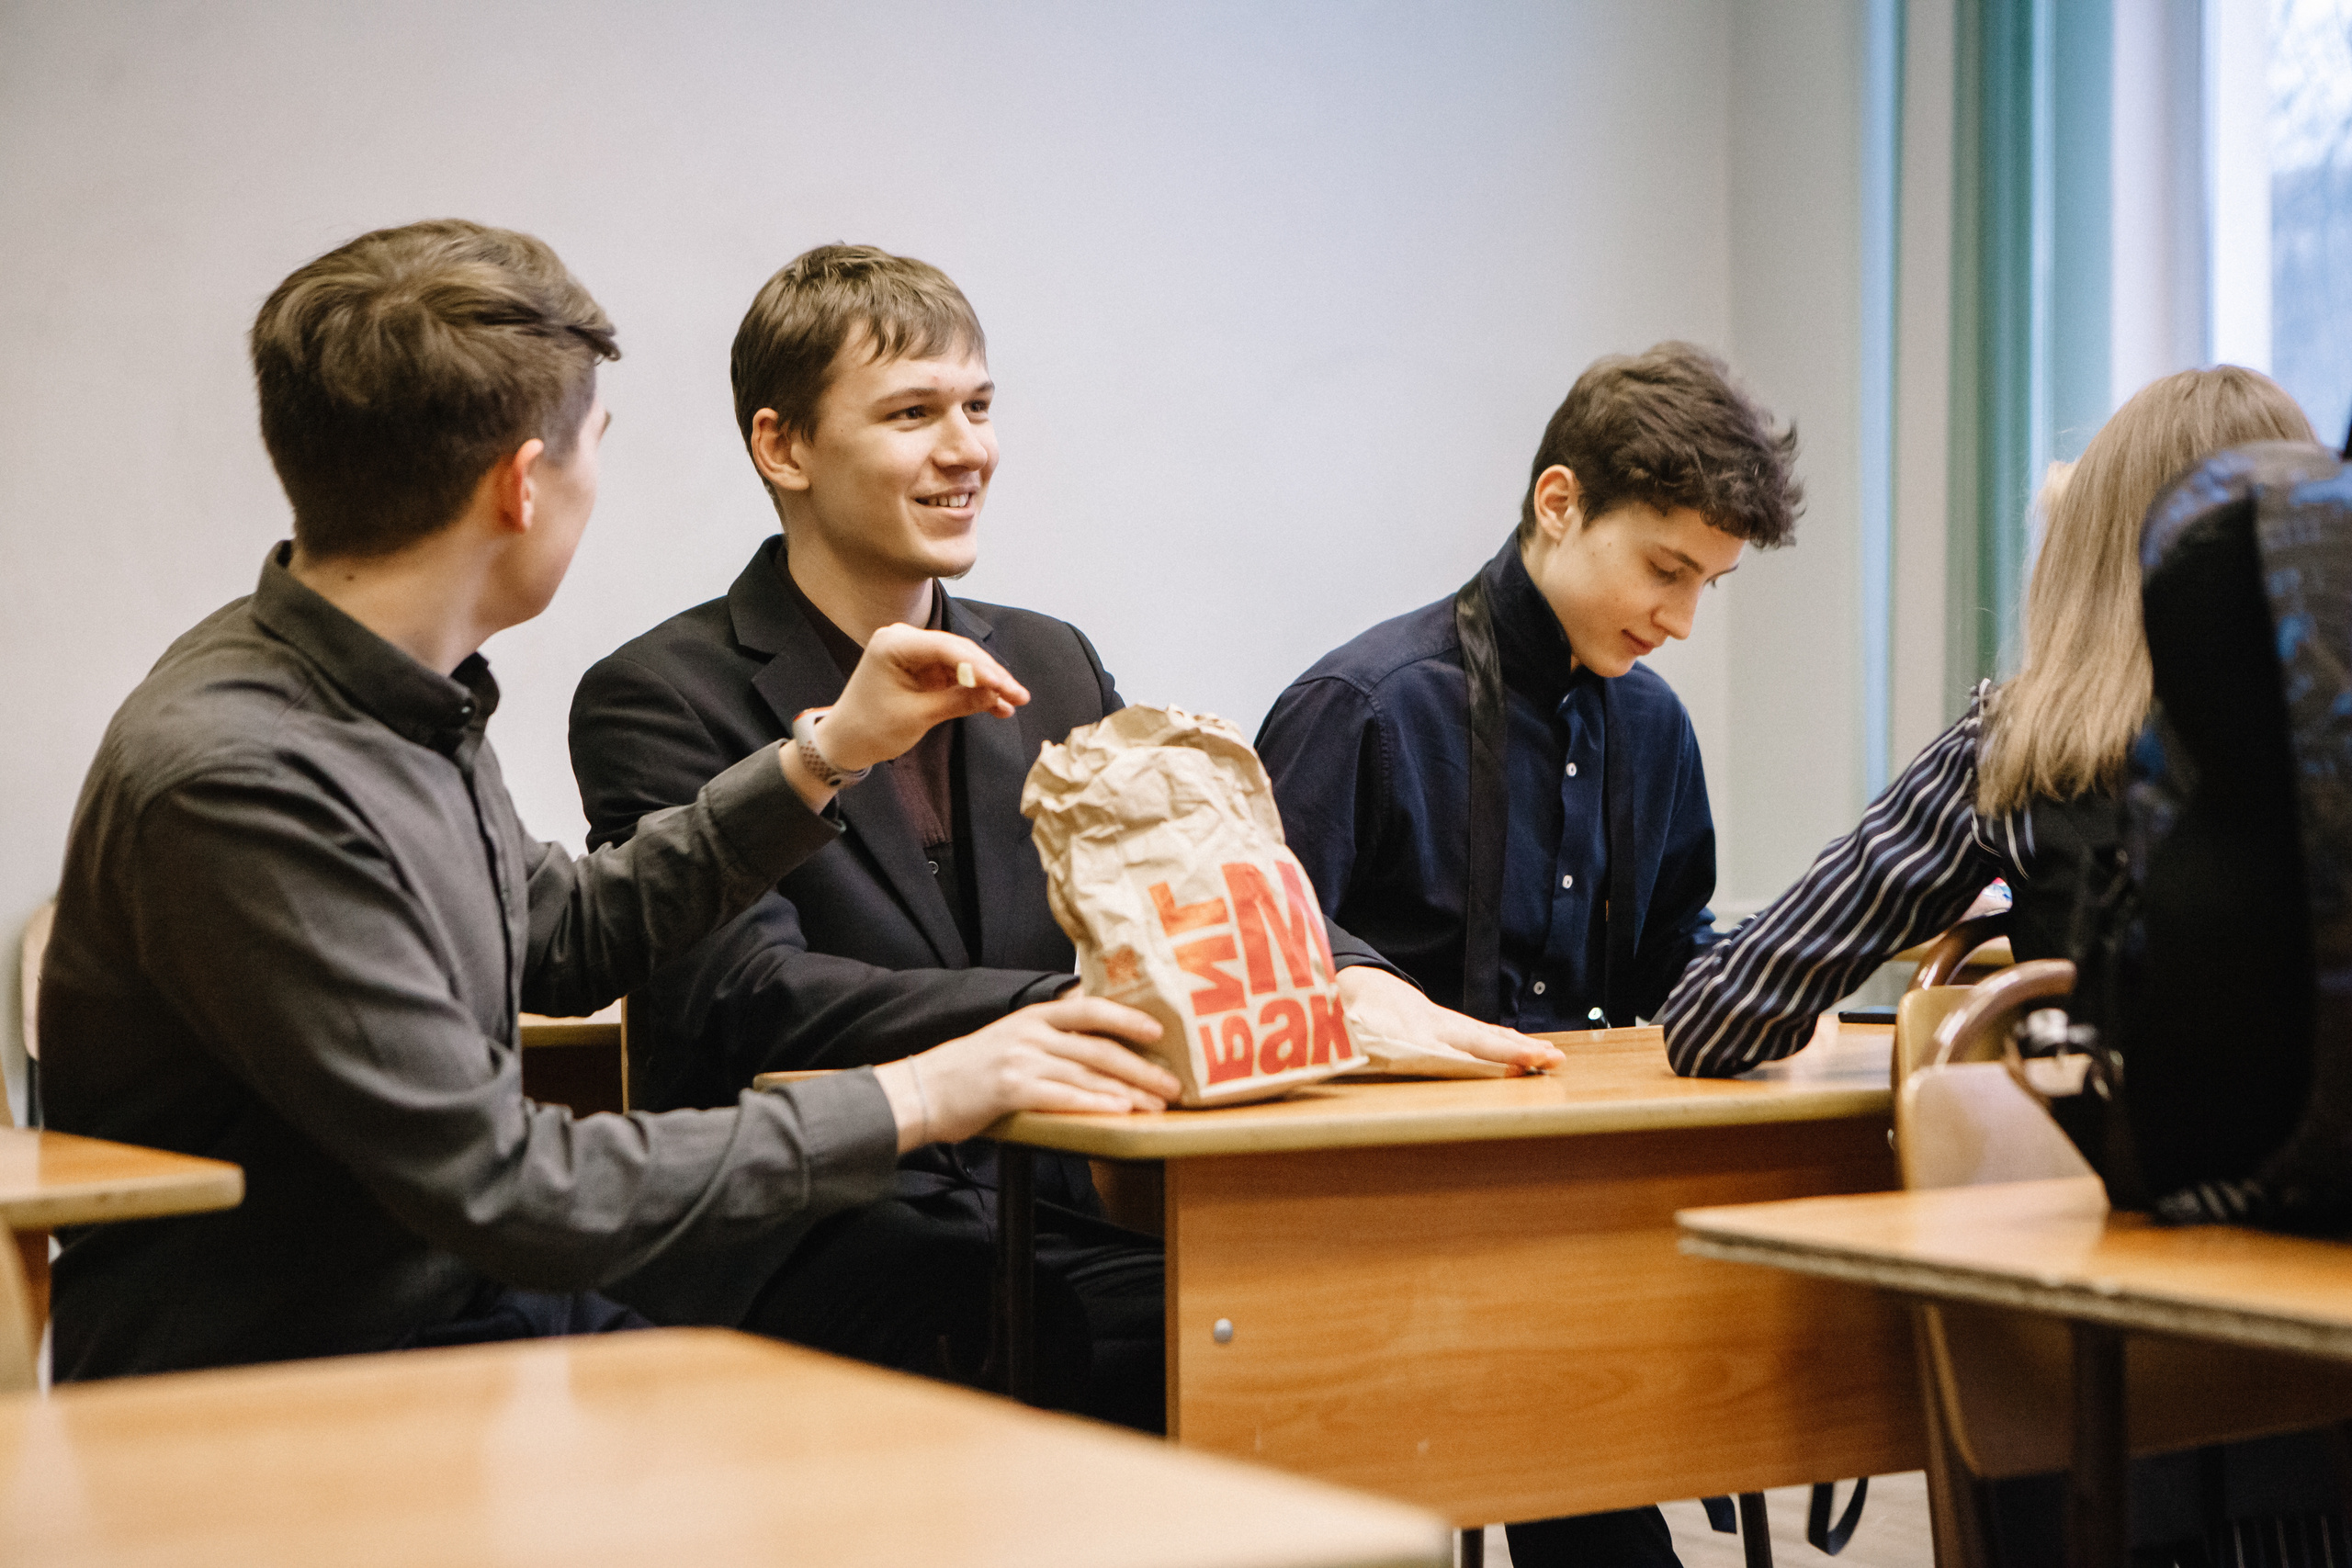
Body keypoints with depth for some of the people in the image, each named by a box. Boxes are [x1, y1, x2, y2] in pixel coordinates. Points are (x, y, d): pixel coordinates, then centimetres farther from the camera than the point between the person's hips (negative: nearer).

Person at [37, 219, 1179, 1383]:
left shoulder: (405, 696, 4)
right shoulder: (233, 779, -25)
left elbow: (559, 945, 21)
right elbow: (502, 1188, -25)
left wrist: (828, 754, 15)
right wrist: (910, 1099, -20)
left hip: (459, 1302, 9)